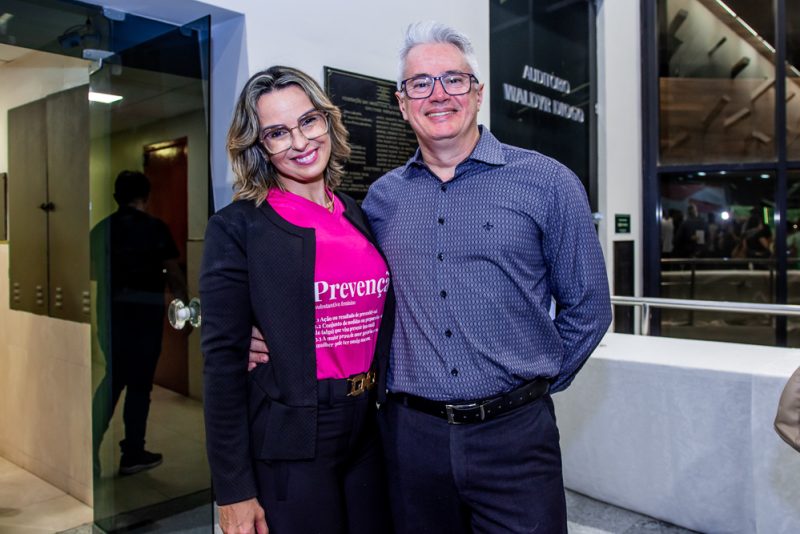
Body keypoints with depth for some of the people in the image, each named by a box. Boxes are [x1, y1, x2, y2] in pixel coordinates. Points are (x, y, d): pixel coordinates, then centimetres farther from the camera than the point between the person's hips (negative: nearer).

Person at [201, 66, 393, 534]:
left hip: (369, 433, 6)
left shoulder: (359, 215, 6)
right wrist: (233, 490, -12)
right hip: (289, 445, -5)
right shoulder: (238, 228, -10)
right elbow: (224, 361, -12)